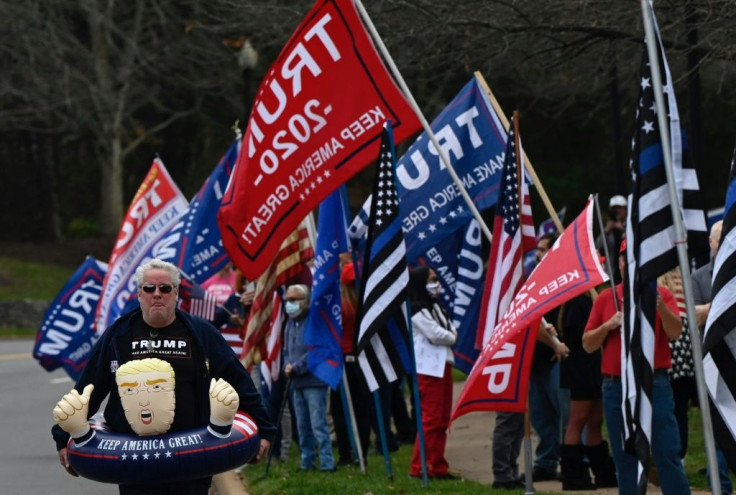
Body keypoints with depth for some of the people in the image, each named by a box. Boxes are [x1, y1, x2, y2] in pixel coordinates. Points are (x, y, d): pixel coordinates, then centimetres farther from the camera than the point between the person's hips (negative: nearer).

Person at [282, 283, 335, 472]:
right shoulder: (290, 323, 14)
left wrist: (296, 367, -15)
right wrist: (287, 366, 0)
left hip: (314, 381, -8)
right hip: (297, 383, 8)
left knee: (318, 424, -11)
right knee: (302, 426, 11)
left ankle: (327, 462, -10)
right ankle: (307, 461, 17)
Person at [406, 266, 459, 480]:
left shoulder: (434, 307, 19)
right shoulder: (417, 311, -10)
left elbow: (449, 329, 14)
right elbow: (435, 334, -18)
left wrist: (450, 335, -7)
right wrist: (452, 337, -1)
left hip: (443, 365, 9)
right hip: (428, 369, -9)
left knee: (442, 421, 9)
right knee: (430, 419, -10)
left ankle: (438, 467, 13)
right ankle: (418, 468, -7)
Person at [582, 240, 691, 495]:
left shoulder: (661, 295, 3)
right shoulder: (605, 298, 9)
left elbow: (675, 332, -13)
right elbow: (587, 344, 8)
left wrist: (661, 307, -30)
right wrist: (608, 326, -10)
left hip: (654, 385, -3)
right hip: (616, 388, 3)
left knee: (667, 454, -5)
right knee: (625, 459, 6)